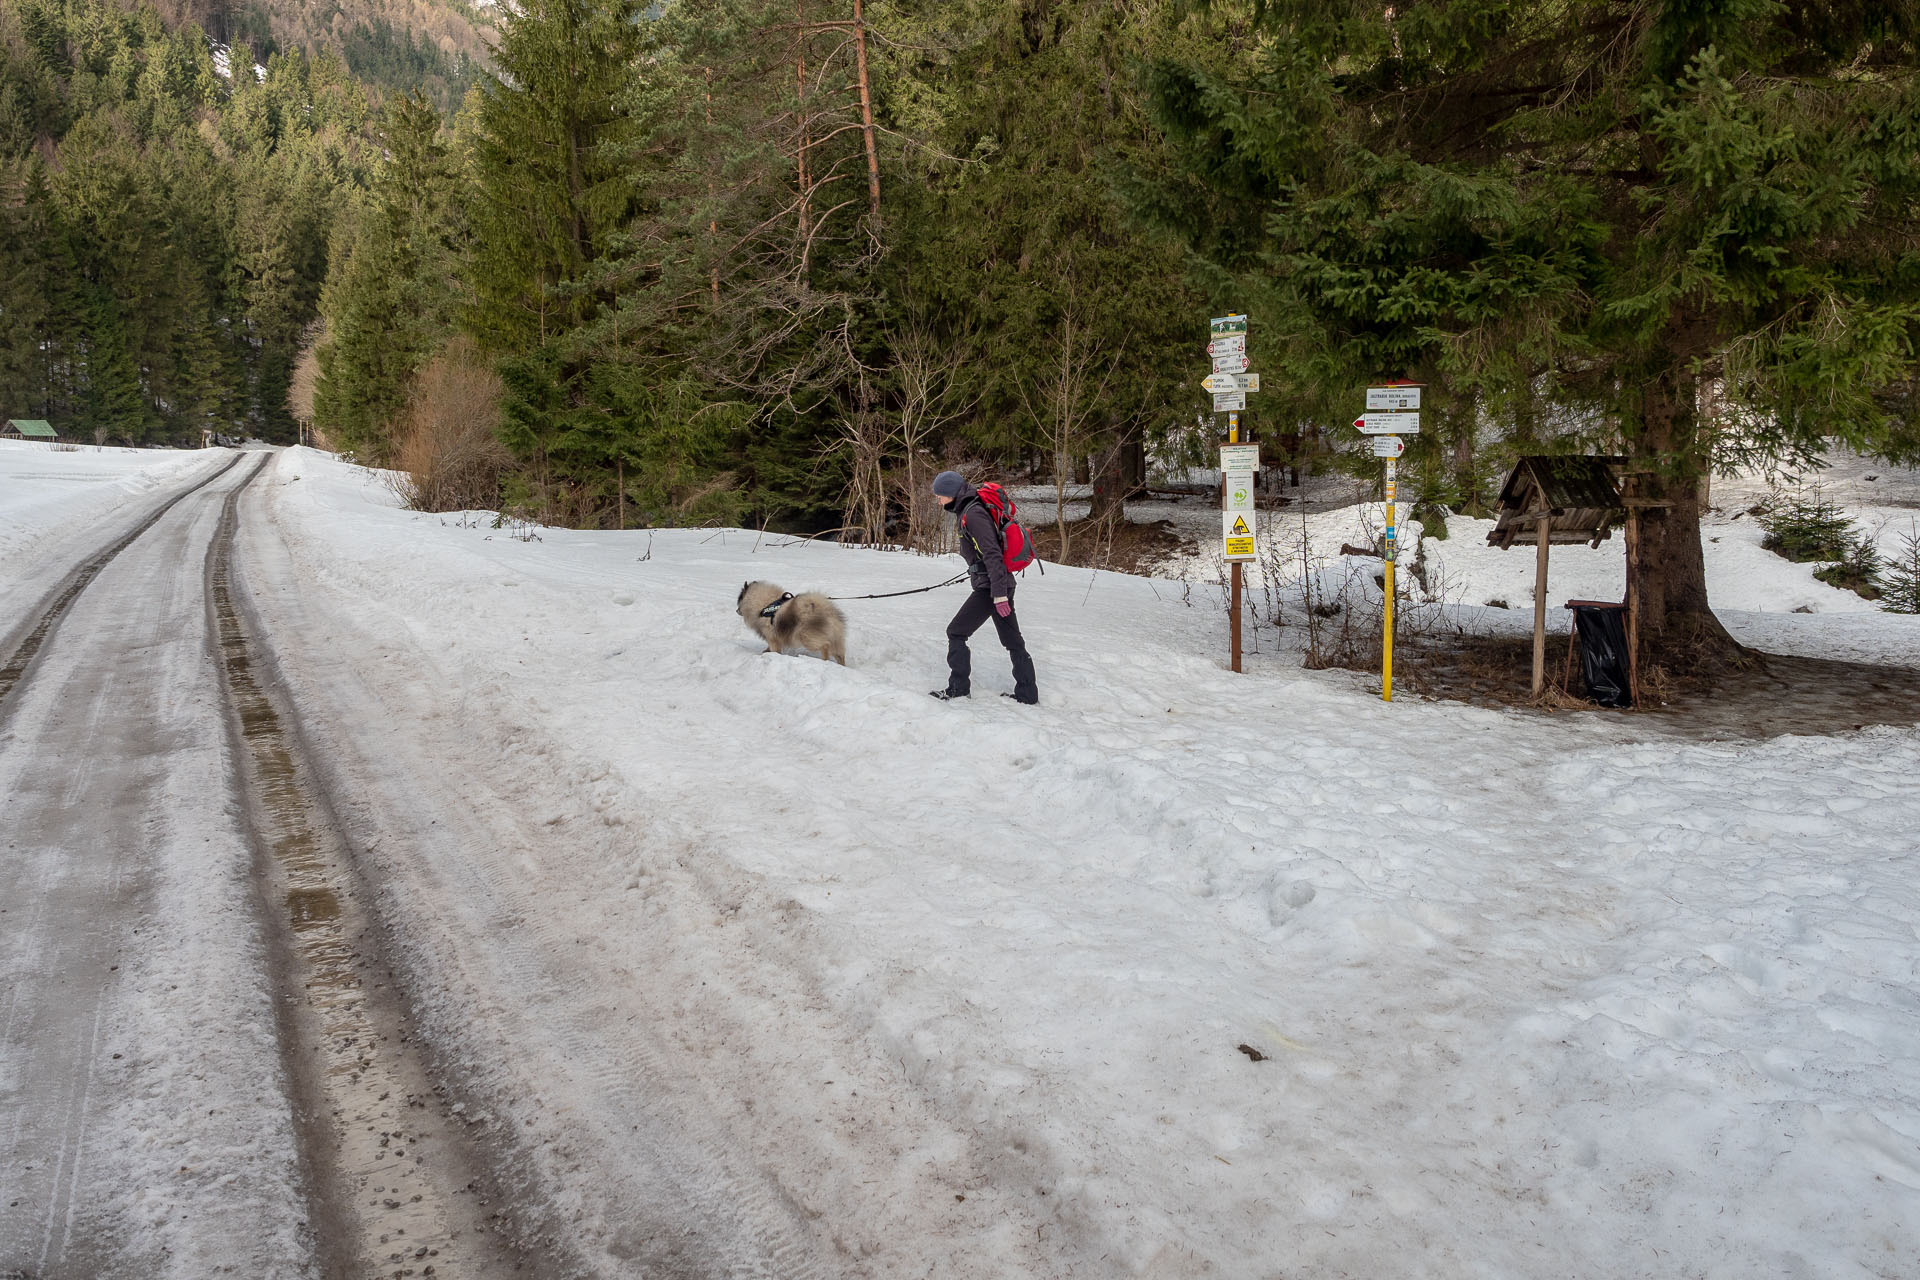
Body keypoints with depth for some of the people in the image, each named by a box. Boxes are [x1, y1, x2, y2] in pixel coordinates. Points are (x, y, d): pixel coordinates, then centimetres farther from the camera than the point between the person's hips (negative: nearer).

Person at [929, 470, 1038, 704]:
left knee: (956, 633, -1)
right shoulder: (967, 511, 14)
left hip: (990, 587, -10)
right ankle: (1027, 693, 17)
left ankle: (958, 687, 5)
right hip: (1001, 584, 10)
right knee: (1012, 640, 12)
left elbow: (992, 553, -23)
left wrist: (998, 593, -26)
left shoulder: (972, 514, -17)